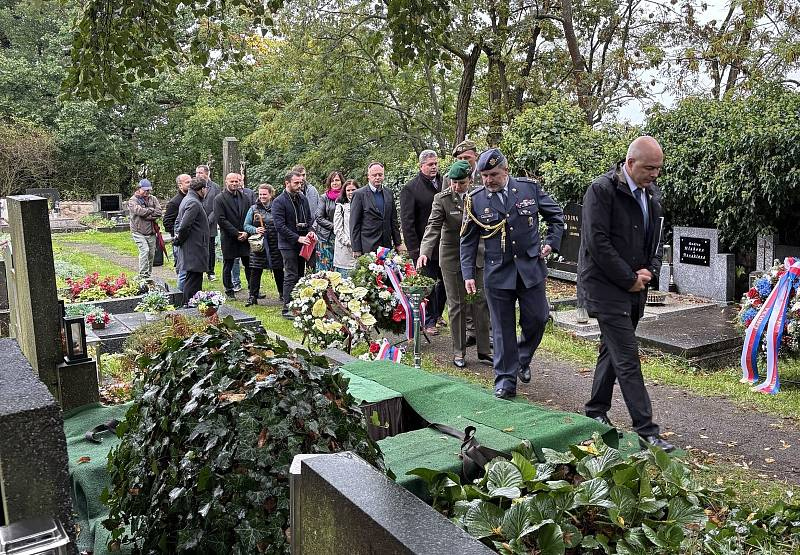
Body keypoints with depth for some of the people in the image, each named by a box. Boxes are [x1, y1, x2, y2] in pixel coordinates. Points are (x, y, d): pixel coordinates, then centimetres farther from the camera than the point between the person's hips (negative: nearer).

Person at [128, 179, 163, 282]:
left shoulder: (153, 199, 11)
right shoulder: (133, 200, -1)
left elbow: (159, 212, -2)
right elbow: (139, 211, -19)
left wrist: (147, 216, -12)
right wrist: (152, 210, -6)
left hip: (151, 232, 5)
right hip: (138, 232, -5)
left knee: (151, 253, 7)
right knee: (144, 250, -19)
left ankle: (148, 274, 21)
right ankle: (143, 275, -18)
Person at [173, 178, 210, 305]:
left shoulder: (187, 200, 17)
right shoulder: (194, 203, -18)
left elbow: (178, 221, 24)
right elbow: (184, 225, -26)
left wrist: (178, 237, 14)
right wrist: (179, 240, -11)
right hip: (194, 250, -11)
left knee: (191, 279, 17)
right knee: (193, 280, -7)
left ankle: (188, 304, 26)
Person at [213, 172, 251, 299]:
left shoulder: (244, 197, 10)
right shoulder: (219, 199, -5)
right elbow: (221, 220, -11)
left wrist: (246, 232, -5)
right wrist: (236, 233, -14)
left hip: (244, 237, 4)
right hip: (229, 239, -4)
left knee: (249, 265, 6)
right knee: (228, 266, 7)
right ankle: (229, 291, 17)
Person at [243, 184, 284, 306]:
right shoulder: (254, 208, 6)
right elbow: (246, 225, 4)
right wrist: (255, 229, -15)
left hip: (275, 244, 0)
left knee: (278, 270, 8)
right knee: (255, 271, 0)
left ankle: (282, 294, 22)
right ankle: (253, 296, 7)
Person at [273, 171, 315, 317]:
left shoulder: (303, 198, 11)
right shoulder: (279, 202, -10)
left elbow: (309, 217, 20)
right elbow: (279, 226, -15)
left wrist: (310, 231, 0)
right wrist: (298, 238, -19)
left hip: (302, 244, 7)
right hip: (288, 245, -7)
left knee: (300, 276, 11)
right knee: (291, 277, -8)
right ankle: (287, 308, -3)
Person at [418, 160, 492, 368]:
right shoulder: (441, 199, -11)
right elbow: (433, 227, -19)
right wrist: (425, 252, -34)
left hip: (478, 256, 3)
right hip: (452, 257, -3)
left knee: (482, 303, 5)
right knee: (457, 305, 5)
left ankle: (484, 351, 16)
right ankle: (459, 352, 16)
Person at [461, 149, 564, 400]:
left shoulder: (530, 188, -1)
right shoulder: (475, 199, -3)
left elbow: (556, 216, 12)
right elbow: (468, 240, 3)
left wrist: (551, 242, 1)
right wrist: (468, 274, -2)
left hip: (530, 267, 1)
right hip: (497, 273, -1)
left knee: (537, 318, 5)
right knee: (502, 327, 4)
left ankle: (523, 358, 33)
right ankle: (505, 379, 15)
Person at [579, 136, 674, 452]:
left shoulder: (651, 194, 10)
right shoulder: (602, 190, -14)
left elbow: (656, 238, 18)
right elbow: (597, 243, -19)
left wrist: (649, 271, -1)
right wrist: (629, 279, -14)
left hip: (635, 287, 8)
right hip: (607, 287, -8)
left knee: (612, 351, 16)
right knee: (627, 358, -8)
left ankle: (596, 412, 30)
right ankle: (646, 430, -2)